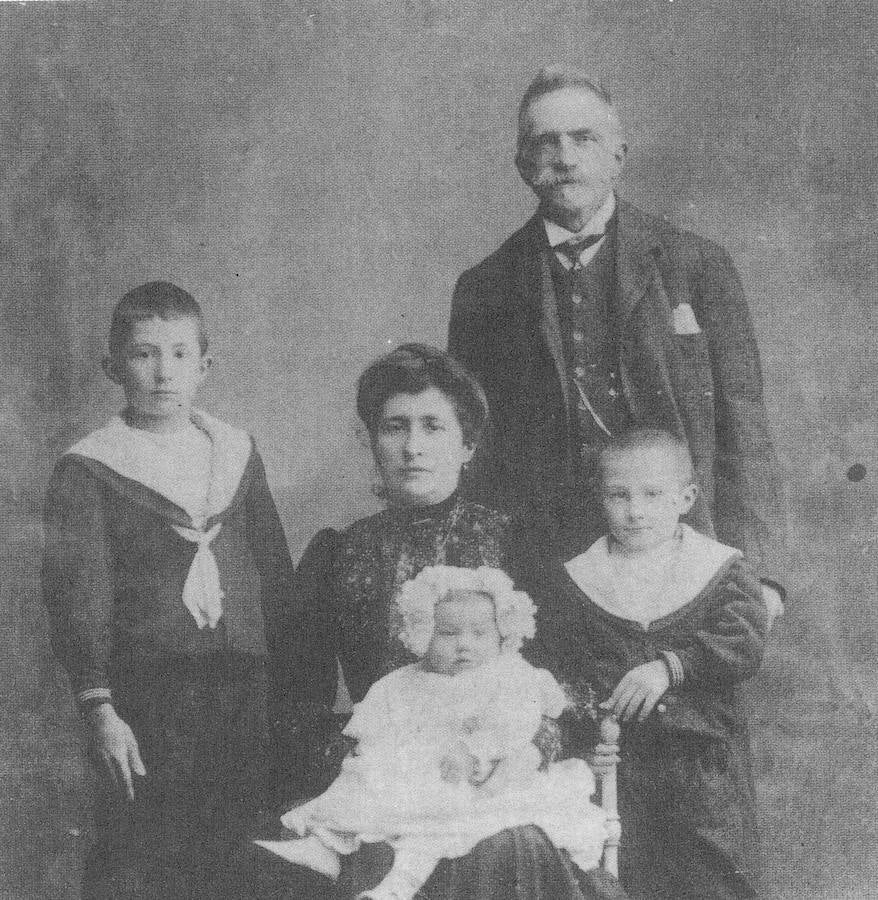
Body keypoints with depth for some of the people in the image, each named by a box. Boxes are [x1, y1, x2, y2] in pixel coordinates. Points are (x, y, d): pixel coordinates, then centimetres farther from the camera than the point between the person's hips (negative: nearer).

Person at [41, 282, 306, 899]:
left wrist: (290, 680, 8)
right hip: (147, 697, -4)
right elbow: (78, 594, -7)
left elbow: (276, 573, 13)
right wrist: (99, 709, -14)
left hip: (245, 689, 4)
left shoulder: (237, 453, 11)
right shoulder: (88, 470, -2)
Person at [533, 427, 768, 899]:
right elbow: (550, 669, 2)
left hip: (703, 758, -1)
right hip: (613, 761, 1)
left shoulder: (722, 569, 2)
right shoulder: (571, 582, 5)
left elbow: (745, 644, -11)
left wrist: (671, 665, -23)